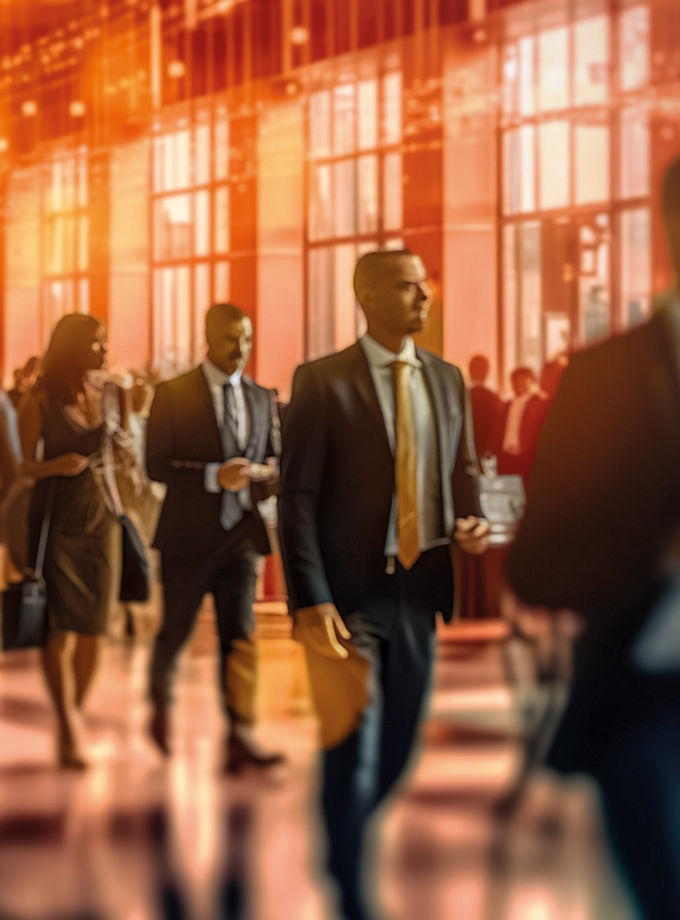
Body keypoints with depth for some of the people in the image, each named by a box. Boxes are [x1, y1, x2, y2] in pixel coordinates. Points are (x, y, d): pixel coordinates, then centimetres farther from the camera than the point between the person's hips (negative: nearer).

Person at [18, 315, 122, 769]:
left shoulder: (106, 398, 10)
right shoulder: (40, 401, -3)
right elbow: (21, 466, -2)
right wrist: (54, 466, -19)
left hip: (101, 520, 4)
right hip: (57, 520, -4)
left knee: (94, 628, 1)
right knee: (61, 626, -8)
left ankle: (74, 724, 13)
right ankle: (70, 729, -5)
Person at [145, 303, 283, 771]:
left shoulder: (261, 398, 10)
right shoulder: (173, 394, -3)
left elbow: (274, 460, 17)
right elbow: (156, 465, -9)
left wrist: (266, 475, -8)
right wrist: (214, 476, -22)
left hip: (242, 531, 3)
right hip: (189, 535, -3)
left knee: (241, 633, -6)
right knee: (176, 630, 10)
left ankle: (241, 737, -10)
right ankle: (161, 704, 36)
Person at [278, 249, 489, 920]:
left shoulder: (446, 379, 9)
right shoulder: (322, 382, -7)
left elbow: (462, 472, 19)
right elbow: (297, 498, -10)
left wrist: (469, 523, -4)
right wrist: (311, 601, -18)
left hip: (420, 586, 5)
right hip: (351, 592, -5)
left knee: (399, 745, 13)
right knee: (354, 752, 0)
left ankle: (346, 834, 39)